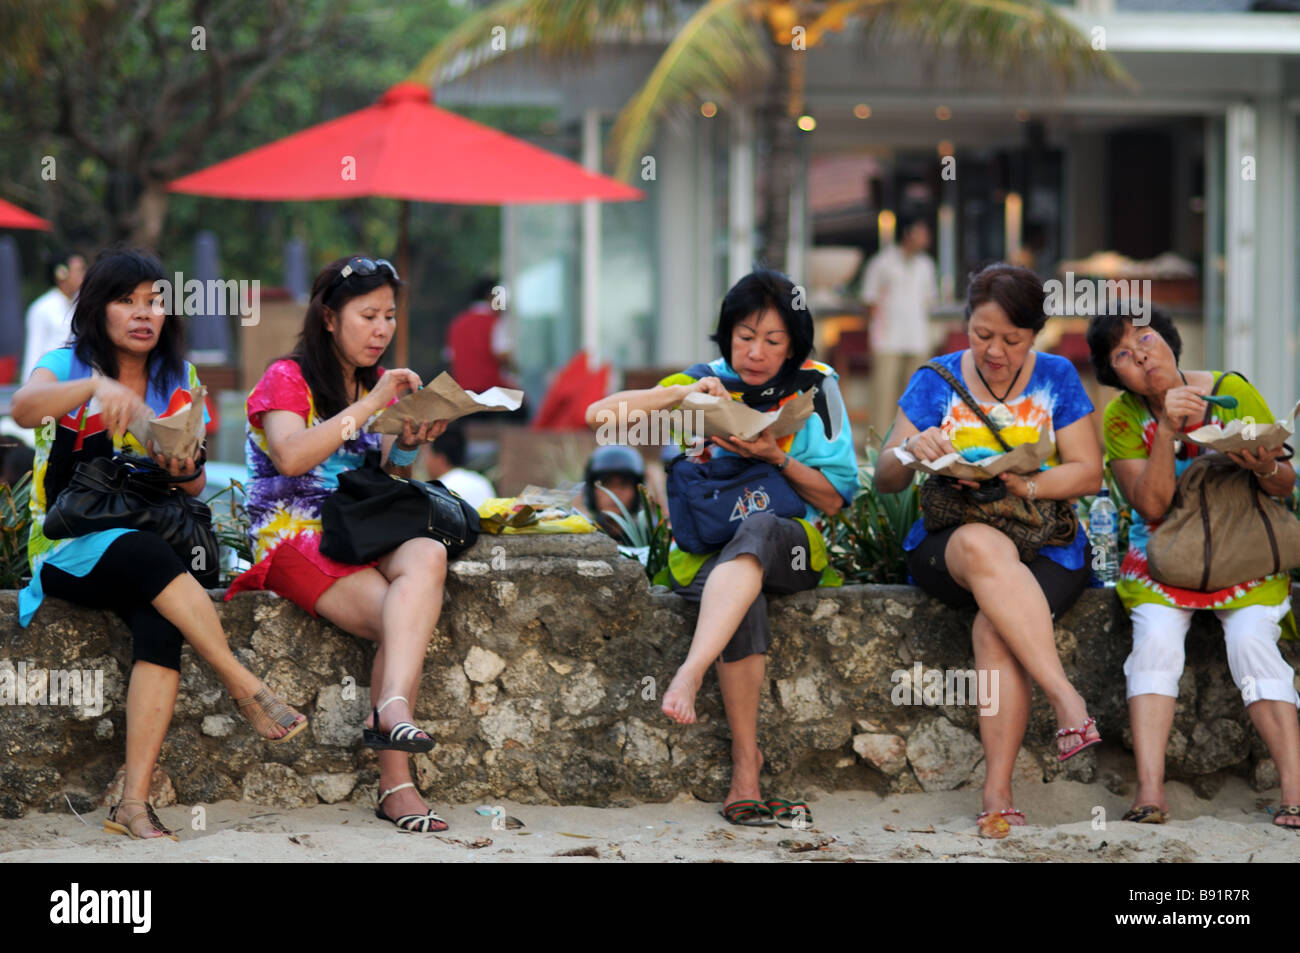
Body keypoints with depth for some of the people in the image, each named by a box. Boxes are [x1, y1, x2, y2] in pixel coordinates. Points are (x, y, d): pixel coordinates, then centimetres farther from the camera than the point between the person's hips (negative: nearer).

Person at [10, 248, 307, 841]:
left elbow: (196, 487, 13)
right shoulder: (68, 366, -1)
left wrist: (185, 469, -12)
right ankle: (248, 691, -29)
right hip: (70, 551, -3)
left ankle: (134, 804, -37)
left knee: (160, 623, -31)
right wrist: (96, 387, -44)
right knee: (147, 555, -37)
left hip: (150, 542, 3)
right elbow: (25, 408, -26)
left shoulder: (179, 380, 13)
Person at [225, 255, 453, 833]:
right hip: (296, 537, -5)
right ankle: (396, 783, -39)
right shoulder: (287, 379, 2)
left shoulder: (378, 385, 22)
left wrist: (408, 446, -4)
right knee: (403, 623, -31)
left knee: (427, 555, -33)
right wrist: (370, 406, -18)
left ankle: (391, 708, -48)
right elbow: (290, 457, -18)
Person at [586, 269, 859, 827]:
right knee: (742, 599, -37)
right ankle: (745, 764, -37)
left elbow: (834, 500, 6)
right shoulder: (707, 384, 10)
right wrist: (678, 395, -12)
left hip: (792, 547, -1)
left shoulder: (814, 388, 8)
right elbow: (600, 414, 1)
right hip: (707, 549, 1)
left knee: (756, 530, -40)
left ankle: (689, 674, -57)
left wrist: (777, 457, -11)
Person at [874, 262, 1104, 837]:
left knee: (995, 628, -33)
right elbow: (885, 481, 5)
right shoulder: (935, 381, 8)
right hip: (947, 545, 0)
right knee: (985, 548, -39)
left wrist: (1029, 485, -17)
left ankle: (997, 794, -35)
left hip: (1047, 543, 0)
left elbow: (1088, 472, 2)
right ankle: (1066, 700, -45)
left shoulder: (1056, 378, 8)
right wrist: (912, 450, -18)